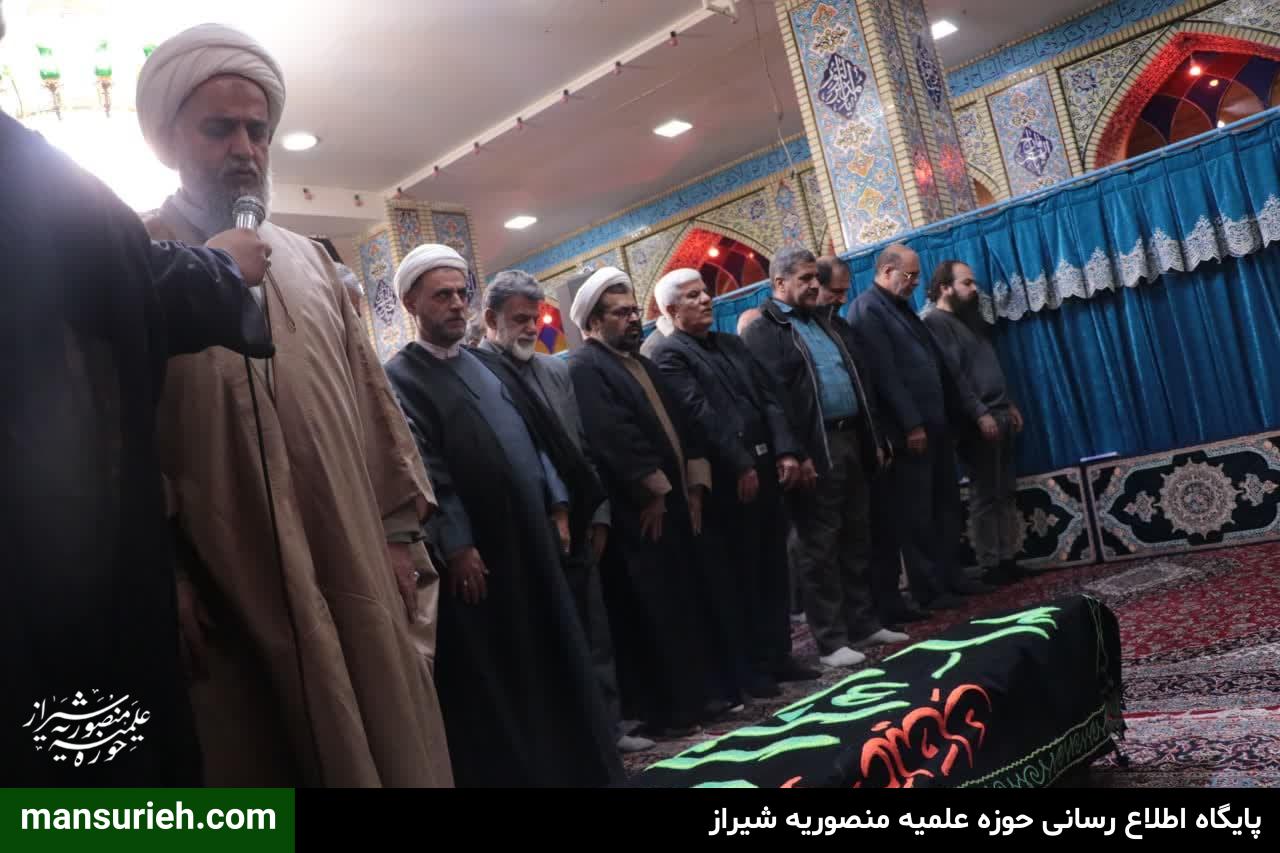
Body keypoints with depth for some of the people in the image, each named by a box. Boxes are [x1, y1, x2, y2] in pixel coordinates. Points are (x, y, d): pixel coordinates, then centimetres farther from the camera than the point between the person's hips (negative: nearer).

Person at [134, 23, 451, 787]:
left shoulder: (310, 258, 15)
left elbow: (371, 395, 15)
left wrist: (399, 531, 10)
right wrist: (162, 585, -10)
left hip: (353, 571, 5)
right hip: (228, 592, -4)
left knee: (389, 745, 10)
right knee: (260, 760, 5)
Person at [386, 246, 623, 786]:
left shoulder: (490, 365, 16)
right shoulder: (400, 378, -5)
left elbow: (536, 434, 16)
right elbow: (422, 468, -13)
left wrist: (558, 505, 7)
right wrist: (455, 545, -18)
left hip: (532, 535, 7)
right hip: (476, 549, -6)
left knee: (554, 652, 13)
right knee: (492, 672, 4)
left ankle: (576, 761, 25)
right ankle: (510, 767, 17)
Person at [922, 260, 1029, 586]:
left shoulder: (969, 318, 19)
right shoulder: (935, 323, -10)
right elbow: (950, 377, -18)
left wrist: (1009, 405, 18)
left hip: (998, 415, 9)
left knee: (1006, 493, 10)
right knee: (986, 496, -4)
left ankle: (1008, 560, 16)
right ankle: (991, 566, 4)